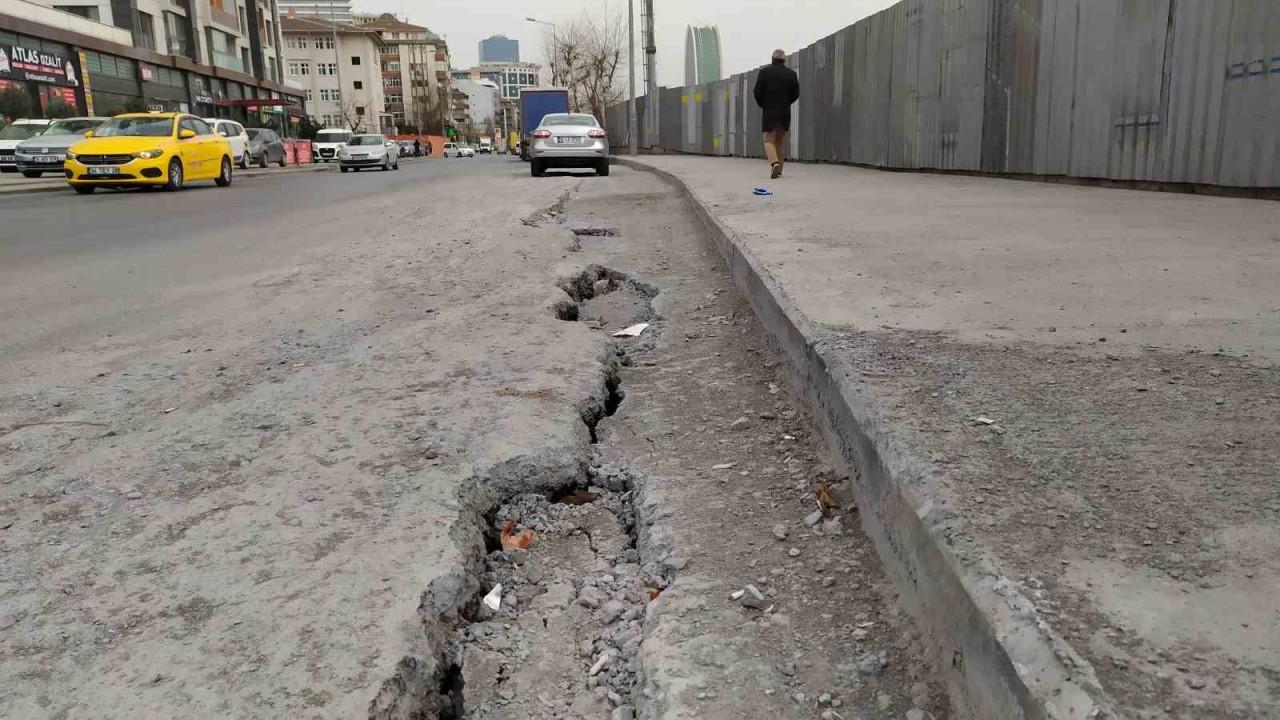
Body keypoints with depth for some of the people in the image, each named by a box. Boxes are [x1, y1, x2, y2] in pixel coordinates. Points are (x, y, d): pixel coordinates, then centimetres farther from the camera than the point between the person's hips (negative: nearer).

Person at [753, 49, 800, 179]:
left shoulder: (764, 72, -3)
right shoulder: (791, 73, 2)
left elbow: (757, 92, -6)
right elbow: (796, 93, 1)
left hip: (769, 112, -2)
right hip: (785, 112, 2)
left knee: (769, 141, 0)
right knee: (780, 141, 13)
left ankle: (774, 163, -26)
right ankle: (779, 170, 14)